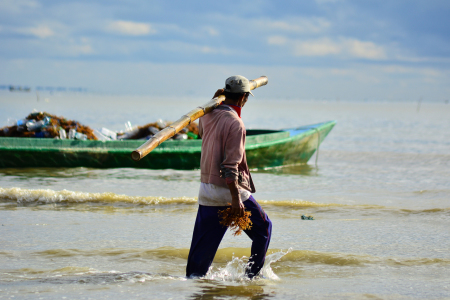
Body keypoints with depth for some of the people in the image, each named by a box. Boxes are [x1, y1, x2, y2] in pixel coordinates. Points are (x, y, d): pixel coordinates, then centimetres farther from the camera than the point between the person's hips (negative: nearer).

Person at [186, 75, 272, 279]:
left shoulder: (207, 116, 5)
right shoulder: (235, 124, -18)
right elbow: (230, 166, -23)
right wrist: (236, 198, -22)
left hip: (206, 190, 7)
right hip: (228, 190, -7)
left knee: (203, 243, 11)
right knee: (263, 228, 12)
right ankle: (253, 274, 16)